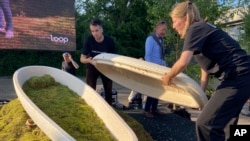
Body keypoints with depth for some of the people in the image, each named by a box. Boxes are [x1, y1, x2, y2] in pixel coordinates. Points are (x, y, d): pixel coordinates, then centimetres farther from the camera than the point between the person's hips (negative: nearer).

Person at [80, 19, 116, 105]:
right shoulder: (89, 40, -21)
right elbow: (82, 58, -20)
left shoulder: (109, 41, -22)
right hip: (92, 67, -1)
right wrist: (89, 60, -42)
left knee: (108, 90, 6)